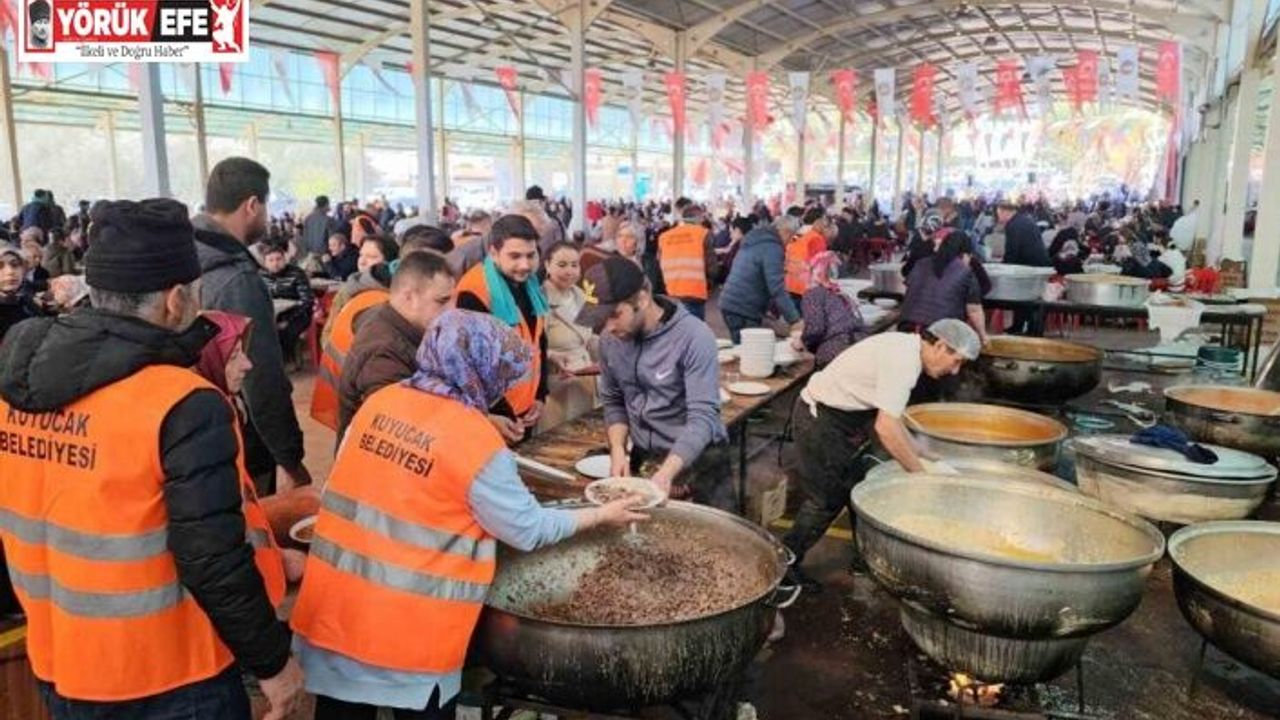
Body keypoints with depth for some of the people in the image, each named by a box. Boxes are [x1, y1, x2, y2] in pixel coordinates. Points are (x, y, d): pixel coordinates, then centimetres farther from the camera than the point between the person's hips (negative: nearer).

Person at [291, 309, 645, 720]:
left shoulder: (380, 401, -1)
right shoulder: (476, 440, -17)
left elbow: (369, 487, 8)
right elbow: (528, 529, -7)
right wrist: (601, 516, 5)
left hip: (335, 605, 6)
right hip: (409, 629, -5)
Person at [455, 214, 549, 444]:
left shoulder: (531, 287, 5)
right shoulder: (475, 292, -20)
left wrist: (540, 396, 9)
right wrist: (489, 415, -22)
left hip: (525, 411, 7)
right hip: (492, 414, -7)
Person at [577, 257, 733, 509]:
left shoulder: (694, 337, -22)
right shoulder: (610, 339, -6)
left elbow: (703, 416, -27)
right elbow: (613, 401, 7)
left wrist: (666, 473, -38)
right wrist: (618, 450, -10)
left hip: (698, 459, -4)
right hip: (643, 458, 5)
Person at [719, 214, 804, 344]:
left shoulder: (756, 240, 18)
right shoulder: (772, 247, -12)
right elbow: (777, 288, -21)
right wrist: (794, 319, -22)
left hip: (731, 304, 10)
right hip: (744, 310, -10)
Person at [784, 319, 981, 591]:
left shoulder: (906, 349, 6)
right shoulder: (902, 360, -25)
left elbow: (887, 416, 12)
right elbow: (885, 428, -27)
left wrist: (922, 454, 8)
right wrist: (920, 470, -16)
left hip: (844, 416, 10)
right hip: (821, 418, -10)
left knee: (858, 486, 15)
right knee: (825, 499, -4)